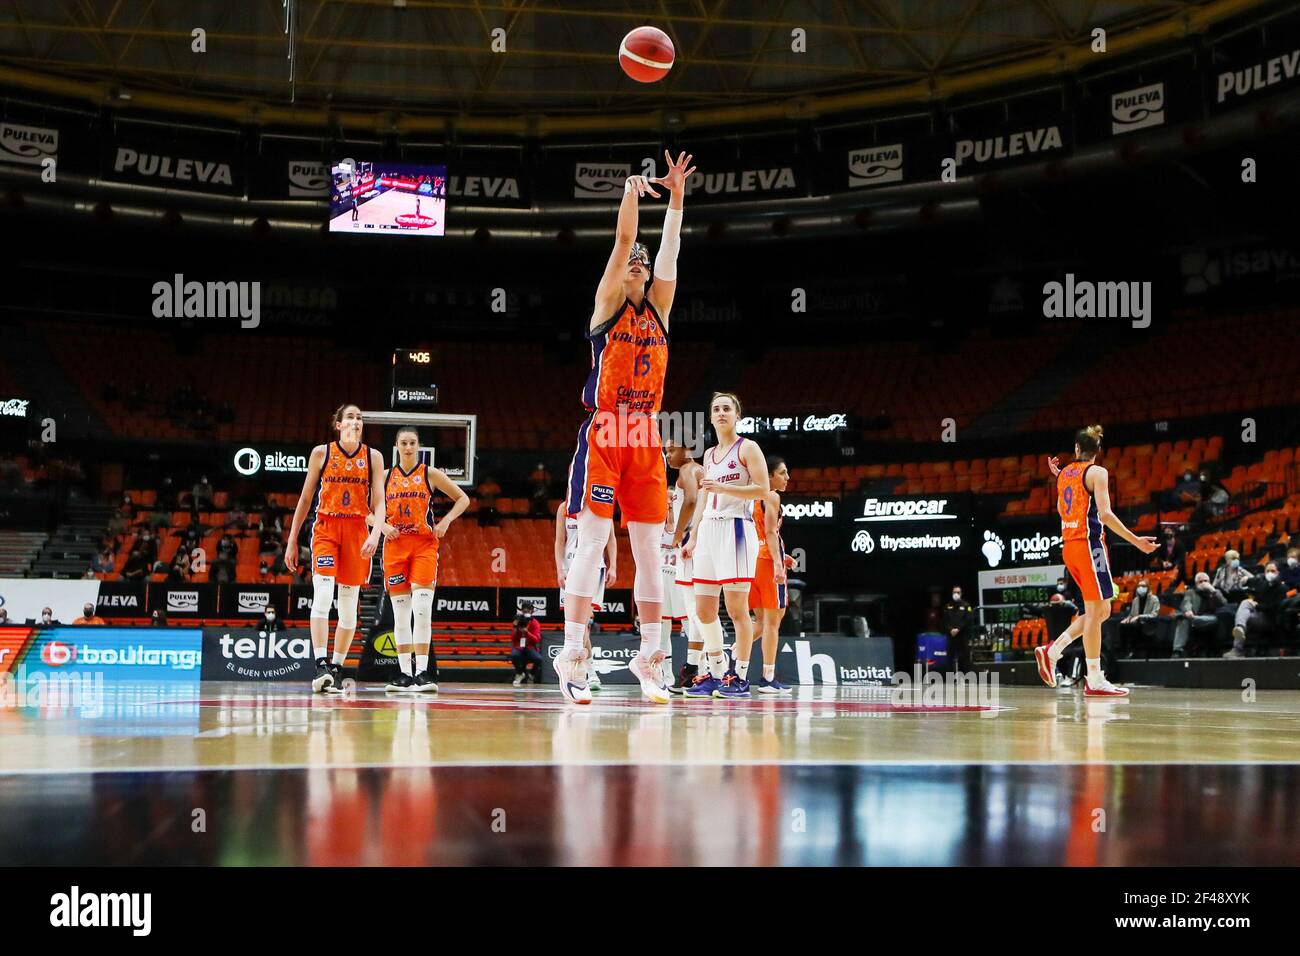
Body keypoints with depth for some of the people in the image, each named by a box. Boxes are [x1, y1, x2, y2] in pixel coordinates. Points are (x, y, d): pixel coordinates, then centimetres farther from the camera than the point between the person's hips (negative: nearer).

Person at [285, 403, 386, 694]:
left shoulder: (373, 457, 5)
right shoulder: (321, 453, 2)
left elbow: (378, 502, 0)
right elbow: (305, 499, 7)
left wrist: (375, 534, -18)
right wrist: (292, 541, 6)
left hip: (356, 531, 2)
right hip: (326, 527, -2)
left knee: (349, 603, 4)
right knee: (322, 596, -18)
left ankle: (336, 668, 13)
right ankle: (321, 665, -22)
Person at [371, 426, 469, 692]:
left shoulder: (431, 474, 5)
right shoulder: (385, 476, 10)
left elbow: (462, 499, 10)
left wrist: (446, 521, -5)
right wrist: (382, 525, -7)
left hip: (424, 545, -2)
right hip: (395, 545, 2)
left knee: (422, 609, -14)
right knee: (400, 613, 4)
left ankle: (422, 673, -15)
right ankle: (405, 674, 9)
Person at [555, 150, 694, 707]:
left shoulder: (658, 308, 15)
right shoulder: (608, 303, 4)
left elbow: (669, 249, 7)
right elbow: (623, 240, -6)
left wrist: (676, 197, 1)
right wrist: (632, 188, -14)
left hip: (645, 440, 5)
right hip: (602, 435, -5)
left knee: (650, 552, 4)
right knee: (591, 545, -8)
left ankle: (649, 658, 10)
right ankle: (572, 656, -7)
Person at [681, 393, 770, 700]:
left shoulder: (747, 448, -1)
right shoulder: (709, 455, 20)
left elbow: (763, 489, -11)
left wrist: (723, 488, -18)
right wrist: (692, 538, 16)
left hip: (736, 529, -7)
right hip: (708, 530, 8)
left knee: (736, 607, -8)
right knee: (704, 608, 5)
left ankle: (739, 678, -4)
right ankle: (716, 673, 14)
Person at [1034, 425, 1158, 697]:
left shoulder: (1065, 473, 15)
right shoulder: (1097, 472, -6)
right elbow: (1105, 513, -16)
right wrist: (1136, 541, -16)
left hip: (1069, 545, 8)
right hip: (1089, 543, -8)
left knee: (1101, 611, 14)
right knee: (1095, 611, -7)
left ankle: (1052, 651, 9)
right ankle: (1095, 681, -8)